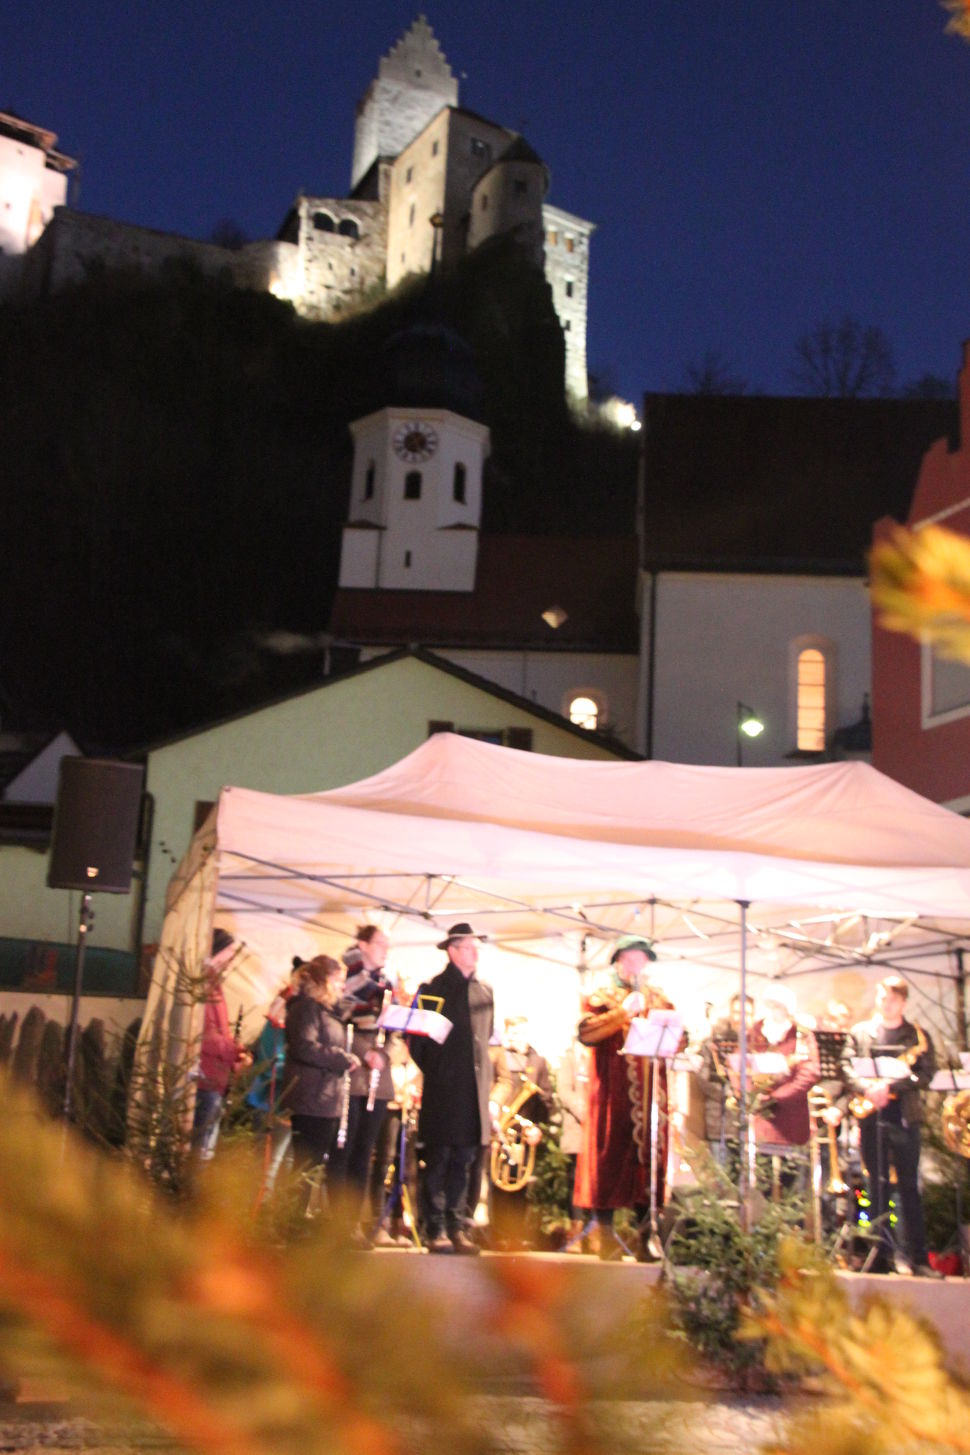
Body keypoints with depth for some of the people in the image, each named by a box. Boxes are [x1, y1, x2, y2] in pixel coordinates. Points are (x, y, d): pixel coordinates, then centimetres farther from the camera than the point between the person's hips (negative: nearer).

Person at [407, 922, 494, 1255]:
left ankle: (456, 1229, 12)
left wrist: (484, 1074, 13)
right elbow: (415, 1039, -1)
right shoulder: (431, 990, 0)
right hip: (442, 1090, -4)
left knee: (462, 1163, 7)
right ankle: (436, 1231, 3)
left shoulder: (485, 992, 15)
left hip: (473, 1089, 4)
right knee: (437, 1161, -1)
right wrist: (432, 1071, -2)